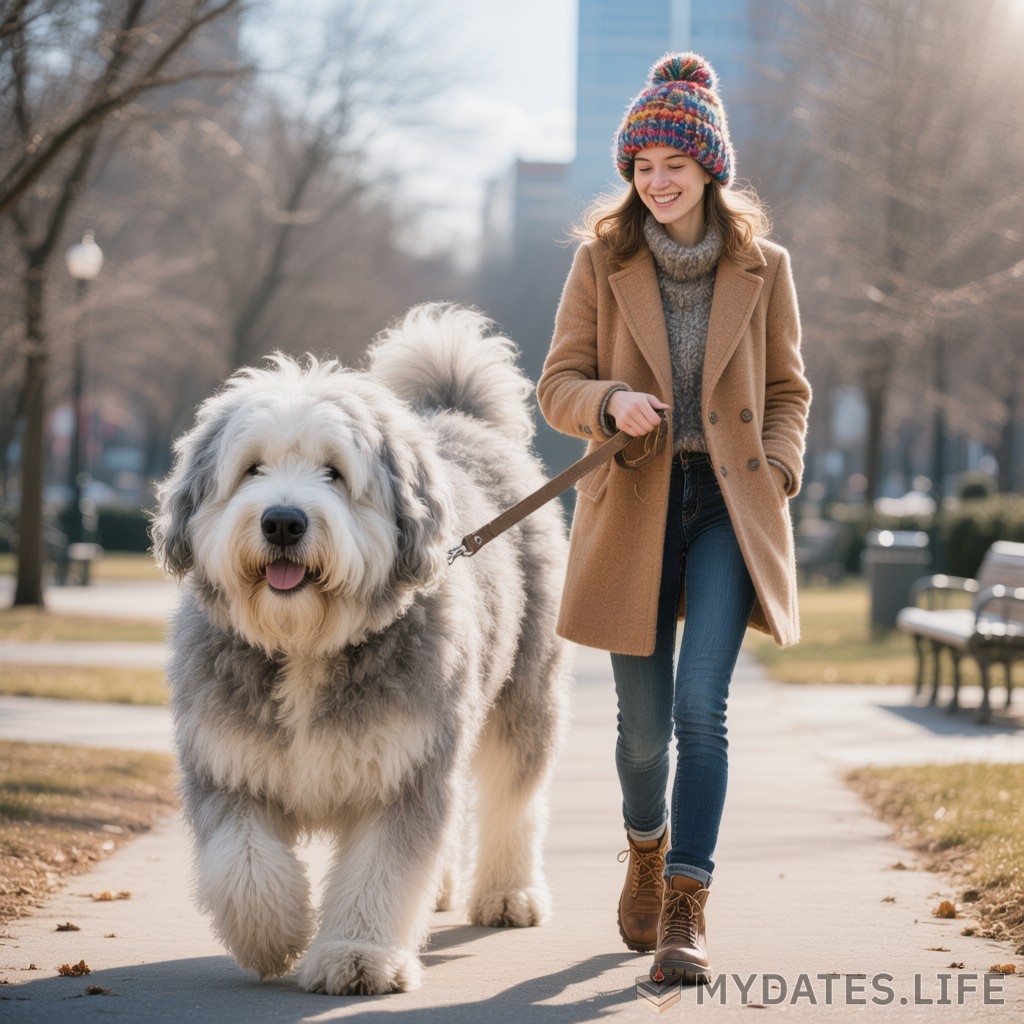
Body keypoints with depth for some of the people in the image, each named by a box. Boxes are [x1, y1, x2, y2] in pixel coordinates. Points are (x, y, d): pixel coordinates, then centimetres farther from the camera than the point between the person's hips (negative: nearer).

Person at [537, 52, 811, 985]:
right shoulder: (601, 260, 2)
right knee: (644, 726, 6)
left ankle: (687, 912, -10)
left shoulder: (763, 267, 4)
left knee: (701, 707, -15)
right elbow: (558, 384, 2)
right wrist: (610, 402, -19)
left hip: (729, 506, 0)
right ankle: (647, 849, 38)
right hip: (634, 510, 1)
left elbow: (789, 390, 12)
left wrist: (778, 471, -4)